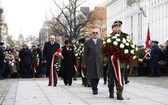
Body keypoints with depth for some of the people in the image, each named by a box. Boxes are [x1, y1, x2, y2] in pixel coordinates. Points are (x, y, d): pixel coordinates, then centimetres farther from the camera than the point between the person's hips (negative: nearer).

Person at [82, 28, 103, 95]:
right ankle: (94, 89, 6)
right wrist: (84, 62, -1)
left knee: (98, 75, 5)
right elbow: (85, 53, 2)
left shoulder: (101, 41, 11)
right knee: (92, 76, -1)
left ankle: (95, 87, 23)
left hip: (99, 62, 2)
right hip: (91, 62, -2)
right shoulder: (87, 42, 4)